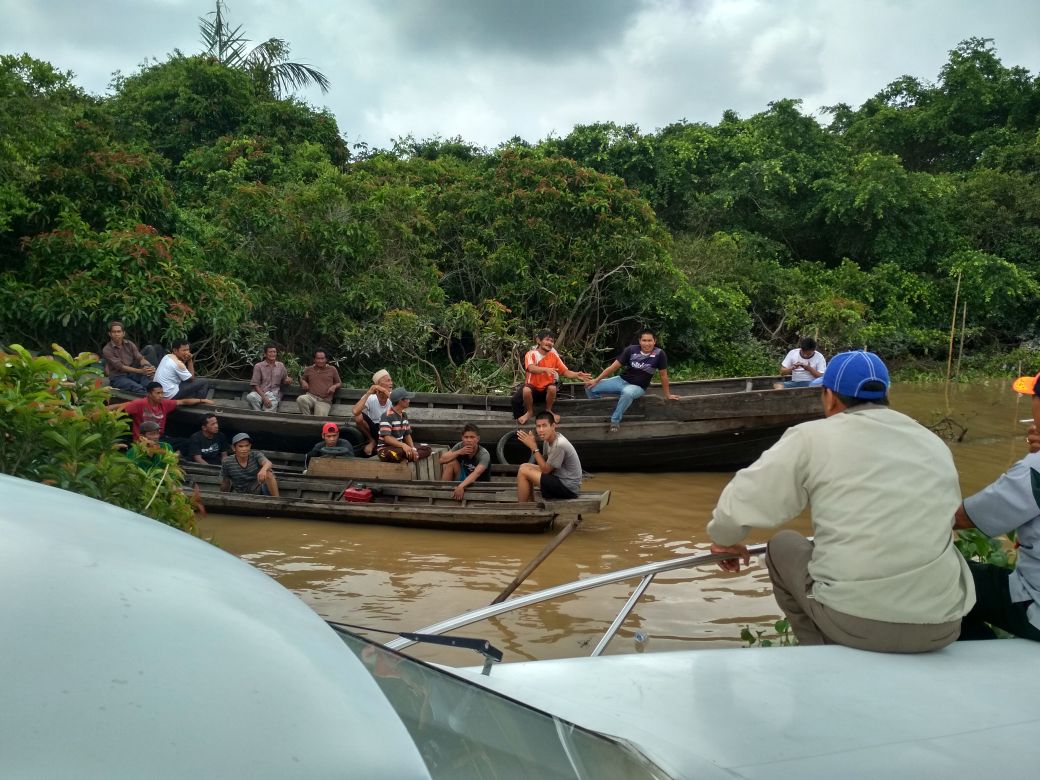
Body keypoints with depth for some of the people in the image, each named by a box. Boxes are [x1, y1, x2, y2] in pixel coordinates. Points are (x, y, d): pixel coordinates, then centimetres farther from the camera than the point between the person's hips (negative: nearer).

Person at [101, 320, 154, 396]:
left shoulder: (130, 344, 6)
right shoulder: (107, 350, -8)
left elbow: (140, 358, -3)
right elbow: (120, 367, -15)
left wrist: (150, 367, -27)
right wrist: (140, 371, -26)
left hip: (132, 373, 4)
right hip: (118, 377, -4)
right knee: (138, 388, -35)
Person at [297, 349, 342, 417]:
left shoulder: (332, 369, 14)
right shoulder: (309, 369, 18)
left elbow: (339, 383, 22)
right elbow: (302, 379, 35)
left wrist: (334, 386, -2)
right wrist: (303, 382, 10)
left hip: (324, 401, -2)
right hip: (311, 397, 2)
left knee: (319, 418, -30)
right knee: (300, 399, -35)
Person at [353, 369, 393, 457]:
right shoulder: (370, 398, -21)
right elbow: (355, 412, -38)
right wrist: (368, 393, -36)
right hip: (373, 427, 0)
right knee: (358, 417, -29)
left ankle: (375, 443, 2)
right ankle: (371, 440, -3)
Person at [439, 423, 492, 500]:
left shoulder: (484, 454, -24)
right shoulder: (460, 446, -8)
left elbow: (477, 473, -41)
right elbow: (442, 459, -11)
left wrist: (461, 486, -56)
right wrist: (459, 452, -25)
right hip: (464, 479, 5)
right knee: (451, 462, -16)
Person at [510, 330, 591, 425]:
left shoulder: (554, 356, -2)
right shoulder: (531, 354, -13)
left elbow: (565, 372, -3)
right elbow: (531, 368, -32)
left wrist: (576, 375, -22)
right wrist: (546, 369, -49)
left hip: (546, 388, 2)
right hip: (533, 387, -2)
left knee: (552, 388, -31)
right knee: (526, 390, -35)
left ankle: (548, 411, -3)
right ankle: (530, 412, -4)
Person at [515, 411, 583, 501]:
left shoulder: (559, 445, -26)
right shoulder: (548, 438, 1)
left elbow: (545, 469, -18)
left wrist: (533, 447, -19)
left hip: (568, 488, -10)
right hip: (559, 477, 10)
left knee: (523, 472, -13)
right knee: (524, 467, 9)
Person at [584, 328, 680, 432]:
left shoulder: (659, 354, -15)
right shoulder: (631, 350, -10)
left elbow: (663, 375, -4)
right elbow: (614, 367, -4)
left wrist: (667, 395, 5)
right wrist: (596, 380, -4)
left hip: (638, 387, -3)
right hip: (621, 380, 3)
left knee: (627, 393, -42)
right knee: (590, 388, -8)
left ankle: (615, 420, -22)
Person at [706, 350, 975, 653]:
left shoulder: (813, 437, 0)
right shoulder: (933, 442, 13)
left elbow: (742, 498, 0)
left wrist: (724, 539, 22)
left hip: (853, 620, -4)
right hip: (942, 626, 4)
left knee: (783, 547, 22)